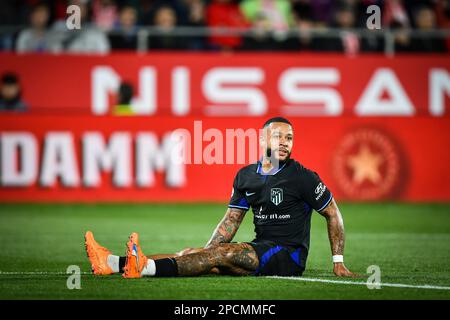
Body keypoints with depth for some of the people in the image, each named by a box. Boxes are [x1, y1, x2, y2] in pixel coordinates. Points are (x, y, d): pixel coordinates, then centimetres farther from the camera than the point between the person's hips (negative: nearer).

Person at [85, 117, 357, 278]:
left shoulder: (303, 178, -8)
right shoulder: (246, 176, 10)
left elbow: (334, 214, 0)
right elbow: (231, 222, 13)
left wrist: (339, 262, -4)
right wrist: (204, 254, 1)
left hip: (289, 257, -6)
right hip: (261, 249, 6)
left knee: (224, 252, -28)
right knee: (202, 253, -9)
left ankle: (147, 268, -46)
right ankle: (113, 263, -23)